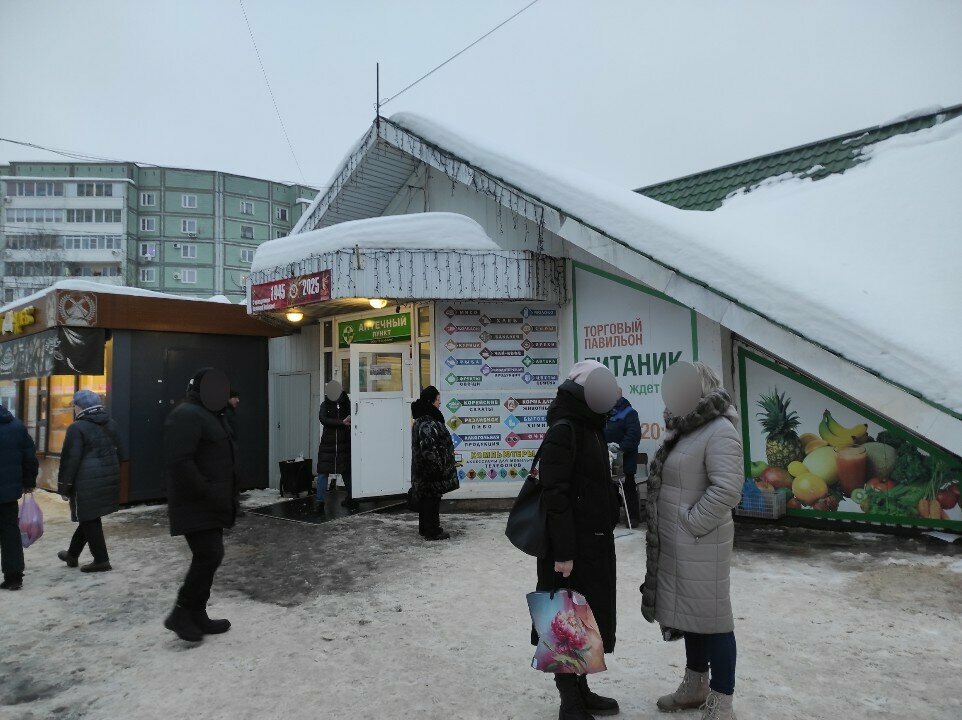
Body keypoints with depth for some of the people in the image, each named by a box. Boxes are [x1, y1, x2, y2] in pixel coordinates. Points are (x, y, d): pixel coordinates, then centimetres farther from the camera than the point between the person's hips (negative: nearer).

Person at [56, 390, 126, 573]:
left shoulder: (77, 428, -12)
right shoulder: (111, 424, 10)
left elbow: (70, 460, -14)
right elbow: (121, 454, 14)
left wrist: (64, 487, -6)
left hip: (87, 483, -8)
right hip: (109, 480, 8)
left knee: (90, 519, 2)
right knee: (89, 517, 19)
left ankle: (101, 560, 5)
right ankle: (72, 554, 34)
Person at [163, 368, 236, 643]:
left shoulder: (211, 415, 17)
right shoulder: (187, 415, -17)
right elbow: (179, 463, -27)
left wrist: (225, 496, 16)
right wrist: (206, 494, -24)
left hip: (210, 504, 11)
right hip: (197, 506, -11)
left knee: (207, 557, 13)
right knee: (210, 556, -11)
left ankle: (197, 616, 22)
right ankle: (181, 614, 3)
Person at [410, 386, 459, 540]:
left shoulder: (423, 420, 10)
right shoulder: (428, 424, -23)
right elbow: (429, 449, -26)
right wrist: (440, 468, -18)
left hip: (423, 470, 10)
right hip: (431, 471, -10)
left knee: (425, 499, 17)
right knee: (432, 499, 0)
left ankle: (425, 529, 27)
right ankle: (432, 531, 9)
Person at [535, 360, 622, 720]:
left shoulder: (593, 430, 12)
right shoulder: (563, 432, -17)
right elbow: (555, 495, -22)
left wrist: (604, 536, 20)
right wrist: (563, 551, -22)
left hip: (596, 543, 9)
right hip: (572, 547, -9)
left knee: (589, 617, 18)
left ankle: (581, 691, 34)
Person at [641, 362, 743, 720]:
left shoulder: (719, 430, -15)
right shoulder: (687, 429, 13)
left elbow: (726, 489, -25)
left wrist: (692, 523, -19)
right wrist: (668, 531, 12)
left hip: (700, 543, -9)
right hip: (676, 544, 9)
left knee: (711, 615, 2)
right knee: (689, 612, 19)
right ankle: (696, 686, 34)